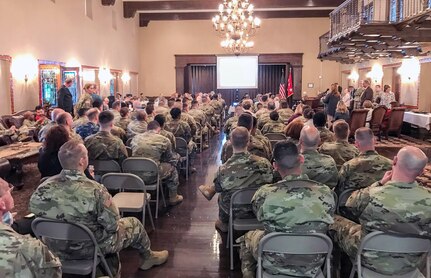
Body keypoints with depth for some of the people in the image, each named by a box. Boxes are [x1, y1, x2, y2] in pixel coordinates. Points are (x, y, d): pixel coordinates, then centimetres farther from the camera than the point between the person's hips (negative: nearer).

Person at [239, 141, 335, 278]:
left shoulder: (264, 194, -25)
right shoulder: (326, 192, -19)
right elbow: (325, 227, -1)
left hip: (275, 264, -2)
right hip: (313, 265, 2)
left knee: (248, 236, 28)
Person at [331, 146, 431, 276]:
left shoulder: (370, 196, -36)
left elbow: (351, 203, -9)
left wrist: (380, 183, -3)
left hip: (373, 261, -3)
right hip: (412, 264, 4)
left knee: (335, 221, 21)